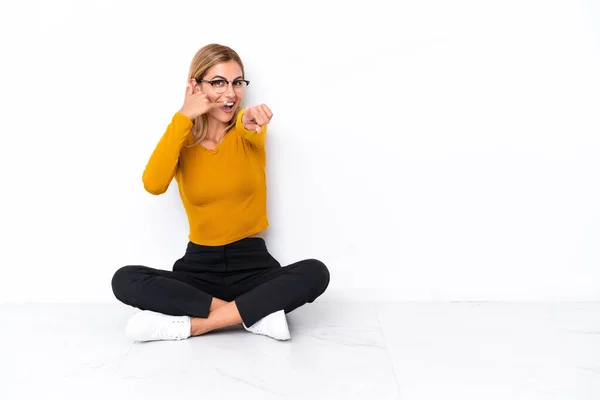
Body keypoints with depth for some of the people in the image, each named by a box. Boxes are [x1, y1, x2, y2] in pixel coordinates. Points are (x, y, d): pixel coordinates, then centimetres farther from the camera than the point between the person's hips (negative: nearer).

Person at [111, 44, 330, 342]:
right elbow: (153, 185, -22)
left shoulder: (249, 131, -2)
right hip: (199, 265, 1)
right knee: (125, 280, -23)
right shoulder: (182, 140, 0)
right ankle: (256, 313, -25)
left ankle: (189, 324, -27)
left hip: (252, 263, -1)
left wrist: (249, 120, -53)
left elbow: (249, 129, -29)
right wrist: (183, 117, -20)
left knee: (316, 273, -28)